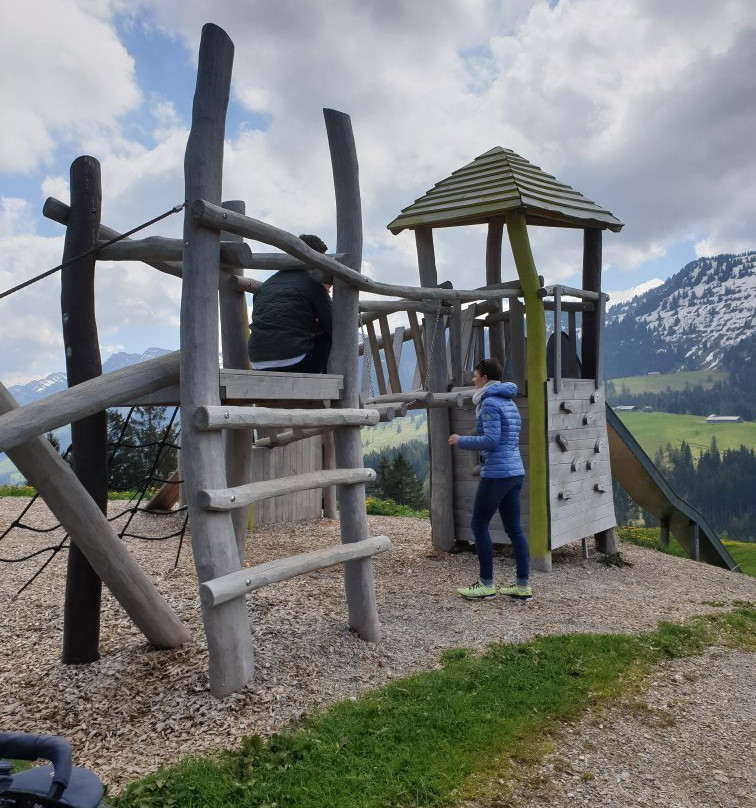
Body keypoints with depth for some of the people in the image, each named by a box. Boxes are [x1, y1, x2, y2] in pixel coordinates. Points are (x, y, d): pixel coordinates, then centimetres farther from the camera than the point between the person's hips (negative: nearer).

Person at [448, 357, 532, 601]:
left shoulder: (489, 402, -12)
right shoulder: (509, 402, 17)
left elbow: (491, 440, -20)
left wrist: (461, 441, -8)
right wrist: (468, 440, 20)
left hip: (496, 473, -9)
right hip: (515, 471, 9)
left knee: (479, 525, 2)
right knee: (514, 528, 11)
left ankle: (486, 584, 8)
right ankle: (523, 585, 14)